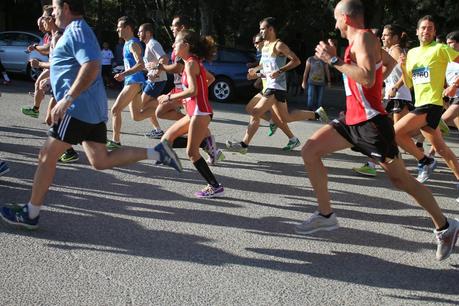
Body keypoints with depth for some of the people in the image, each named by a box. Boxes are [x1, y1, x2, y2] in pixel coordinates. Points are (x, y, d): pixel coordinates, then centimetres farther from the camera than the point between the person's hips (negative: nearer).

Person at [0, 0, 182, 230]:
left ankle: (30, 214, 5)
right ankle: (157, 153, 3)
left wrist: (67, 99, -29)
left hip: (78, 108, -10)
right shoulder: (78, 30, 20)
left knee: (47, 156, -3)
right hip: (93, 109, 10)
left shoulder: (76, 30, -12)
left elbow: (92, 66, -27)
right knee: (100, 161, 9)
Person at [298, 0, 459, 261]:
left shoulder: (364, 38, -13)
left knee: (400, 179, -1)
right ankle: (326, 215, 8)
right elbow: (390, 62, 32)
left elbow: (367, 79, -29)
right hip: (353, 119, 9)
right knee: (310, 151, 1)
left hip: (370, 122, -9)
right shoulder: (360, 40, 14)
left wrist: (333, 60, -25)